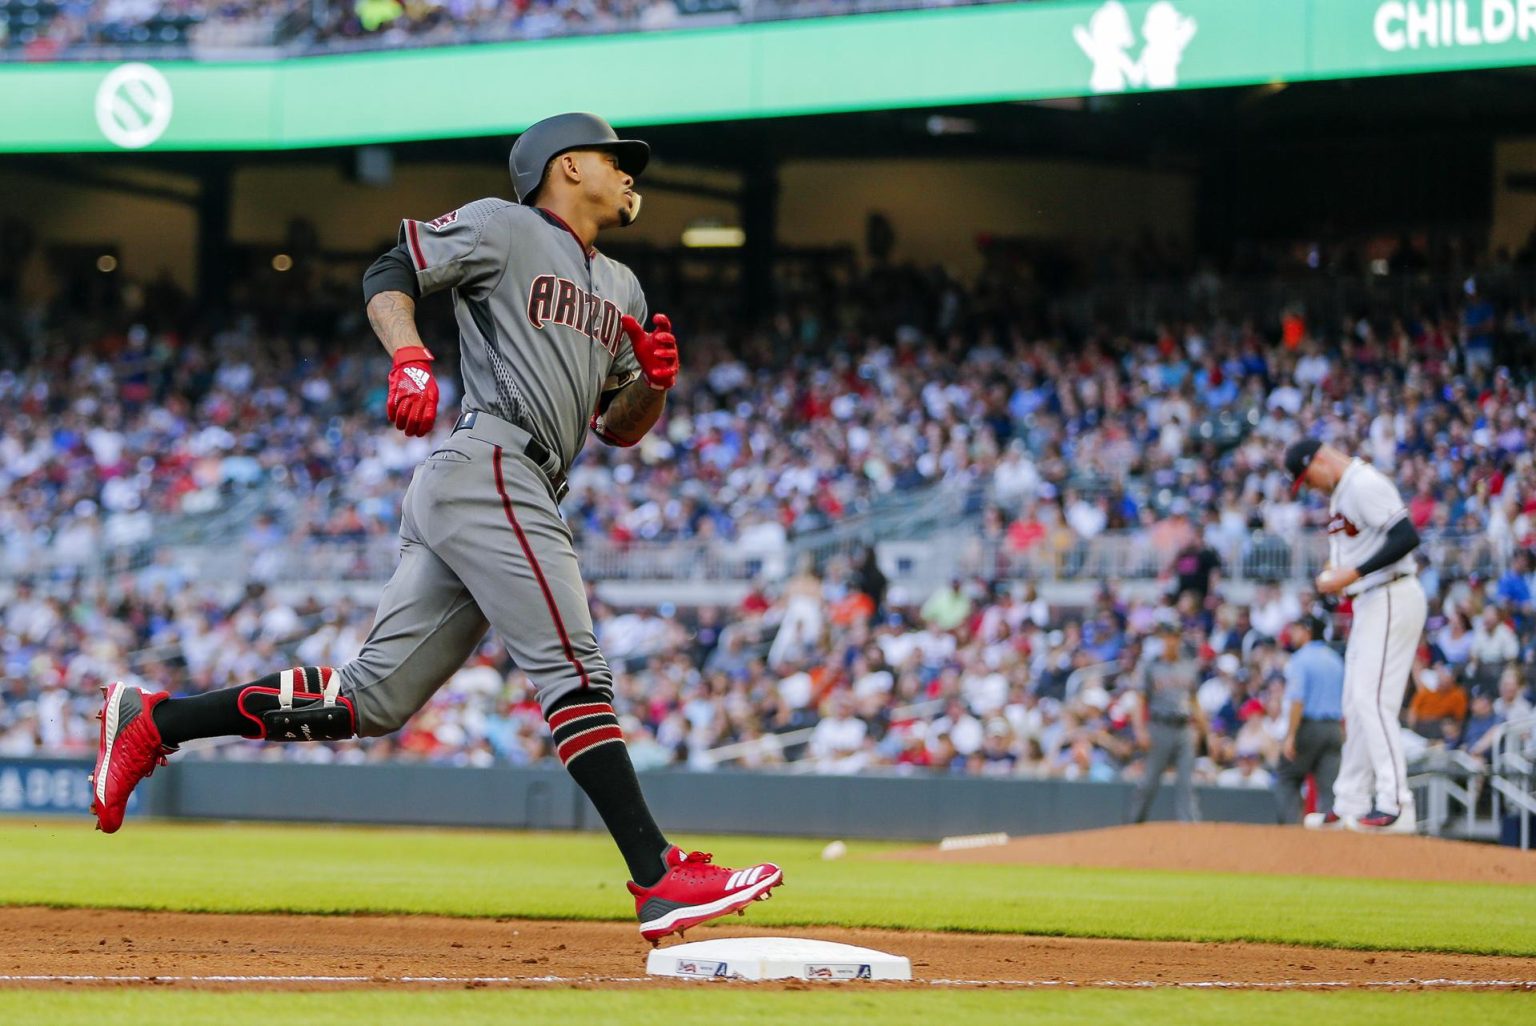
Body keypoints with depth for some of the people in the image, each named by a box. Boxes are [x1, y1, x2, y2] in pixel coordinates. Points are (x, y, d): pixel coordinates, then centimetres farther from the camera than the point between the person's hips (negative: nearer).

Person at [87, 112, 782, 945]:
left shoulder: (621, 289, 28)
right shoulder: (504, 228, 5)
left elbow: (618, 427, 27)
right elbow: (390, 276, -3)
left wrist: (654, 383, 5)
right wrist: (410, 358, -22)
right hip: (490, 471, -9)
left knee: (371, 699, 4)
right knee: (572, 671, -16)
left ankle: (151, 722, 10)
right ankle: (658, 878, -21)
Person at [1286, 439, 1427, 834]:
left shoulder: (1365, 484, -15)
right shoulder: (1340, 492, 17)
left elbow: (1407, 537, -24)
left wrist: (1353, 574, -24)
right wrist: (1331, 577, 7)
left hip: (1392, 601, -11)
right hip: (1367, 605, 11)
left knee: (1372, 698, -17)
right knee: (1355, 704, 12)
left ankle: (1395, 804, -20)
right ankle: (1351, 804, 17)